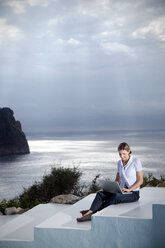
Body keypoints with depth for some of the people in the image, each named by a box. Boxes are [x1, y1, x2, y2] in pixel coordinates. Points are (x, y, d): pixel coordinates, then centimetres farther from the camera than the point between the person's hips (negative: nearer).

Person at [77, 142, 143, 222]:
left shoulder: (136, 161, -9)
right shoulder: (119, 163, 9)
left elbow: (140, 180, -10)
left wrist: (129, 189, -21)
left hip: (133, 193, -6)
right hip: (122, 191, 6)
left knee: (115, 196, -36)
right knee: (100, 193, -20)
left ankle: (92, 213, -34)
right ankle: (89, 212, -41)